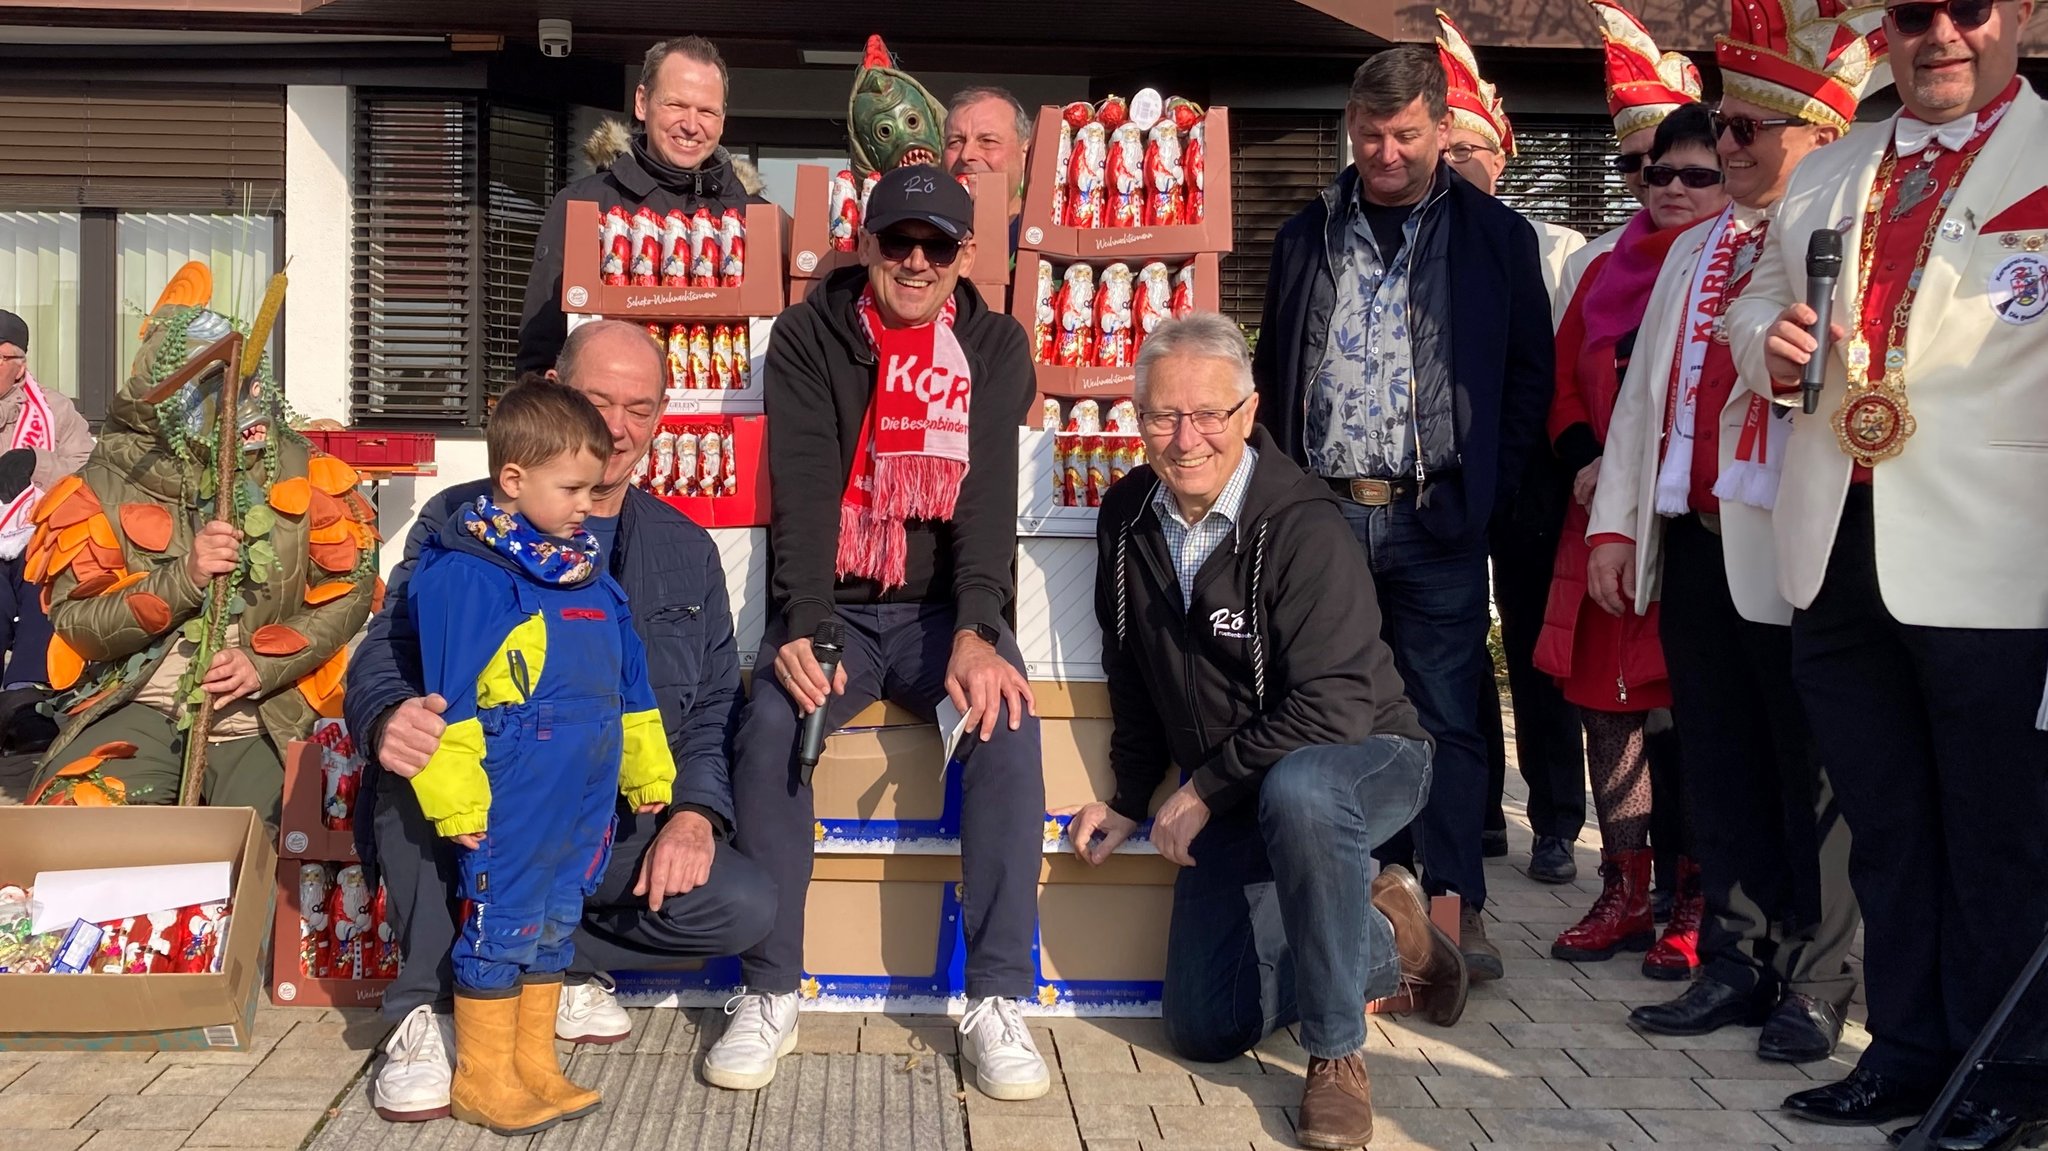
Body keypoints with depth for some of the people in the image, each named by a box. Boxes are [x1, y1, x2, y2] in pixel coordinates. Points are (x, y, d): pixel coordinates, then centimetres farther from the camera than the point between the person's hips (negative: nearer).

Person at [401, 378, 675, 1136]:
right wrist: (456, 800, -16)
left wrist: (647, 771, 20)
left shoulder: (588, 572, 12)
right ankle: (483, 1080, 16)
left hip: (583, 802, 8)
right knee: (501, 928, 2)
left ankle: (534, 1066, 28)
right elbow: (448, 697, -15)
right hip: (510, 802, -8)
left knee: (555, 927, 16)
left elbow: (628, 680, 19)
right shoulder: (466, 572, -13)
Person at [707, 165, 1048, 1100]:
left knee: (1005, 721, -29)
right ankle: (769, 994, -14)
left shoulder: (994, 346, 4)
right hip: (835, 606, 0)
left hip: (944, 608, 1)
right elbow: (804, 490, -10)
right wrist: (802, 629, -25)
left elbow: (988, 495, -10)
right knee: (770, 723, -29)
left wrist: (977, 633, -26)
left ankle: (998, 1001, -21)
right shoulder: (808, 337, 2)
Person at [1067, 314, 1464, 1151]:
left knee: (1294, 790, -43)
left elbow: (1334, 707, -30)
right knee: (1206, 1030, 6)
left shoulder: (1302, 526, -25)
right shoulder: (1128, 516, -4)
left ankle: (1336, 1056, -24)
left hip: (1359, 760, -6)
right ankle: (1384, 936, 27)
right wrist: (1131, 798, 11)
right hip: (1231, 802, 7)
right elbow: (1133, 674, 10)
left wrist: (1205, 789, -22)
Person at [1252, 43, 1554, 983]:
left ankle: (1457, 907, 6)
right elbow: (1273, 370, 16)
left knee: (1444, 717, -1)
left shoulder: (1495, 235, 4)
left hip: (1434, 520, -2)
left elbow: (1529, 374, 5)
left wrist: (1487, 490, -2)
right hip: (1324, 512, 3)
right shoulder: (1308, 235, 12)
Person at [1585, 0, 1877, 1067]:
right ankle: (1735, 964, 24)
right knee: (1719, 766, 12)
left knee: (1808, 772, 4)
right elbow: (1642, 390, 16)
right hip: (1691, 542, 7)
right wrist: (1614, 524, 12)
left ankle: (1813, 980, 17)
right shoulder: (1695, 251, 17)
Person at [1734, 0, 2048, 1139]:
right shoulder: (1828, 175, 16)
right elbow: (1761, 293, 27)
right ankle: (1906, 1052, 30)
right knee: (1887, 833, 16)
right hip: (1841, 557, 6)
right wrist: (1771, 343, 3)